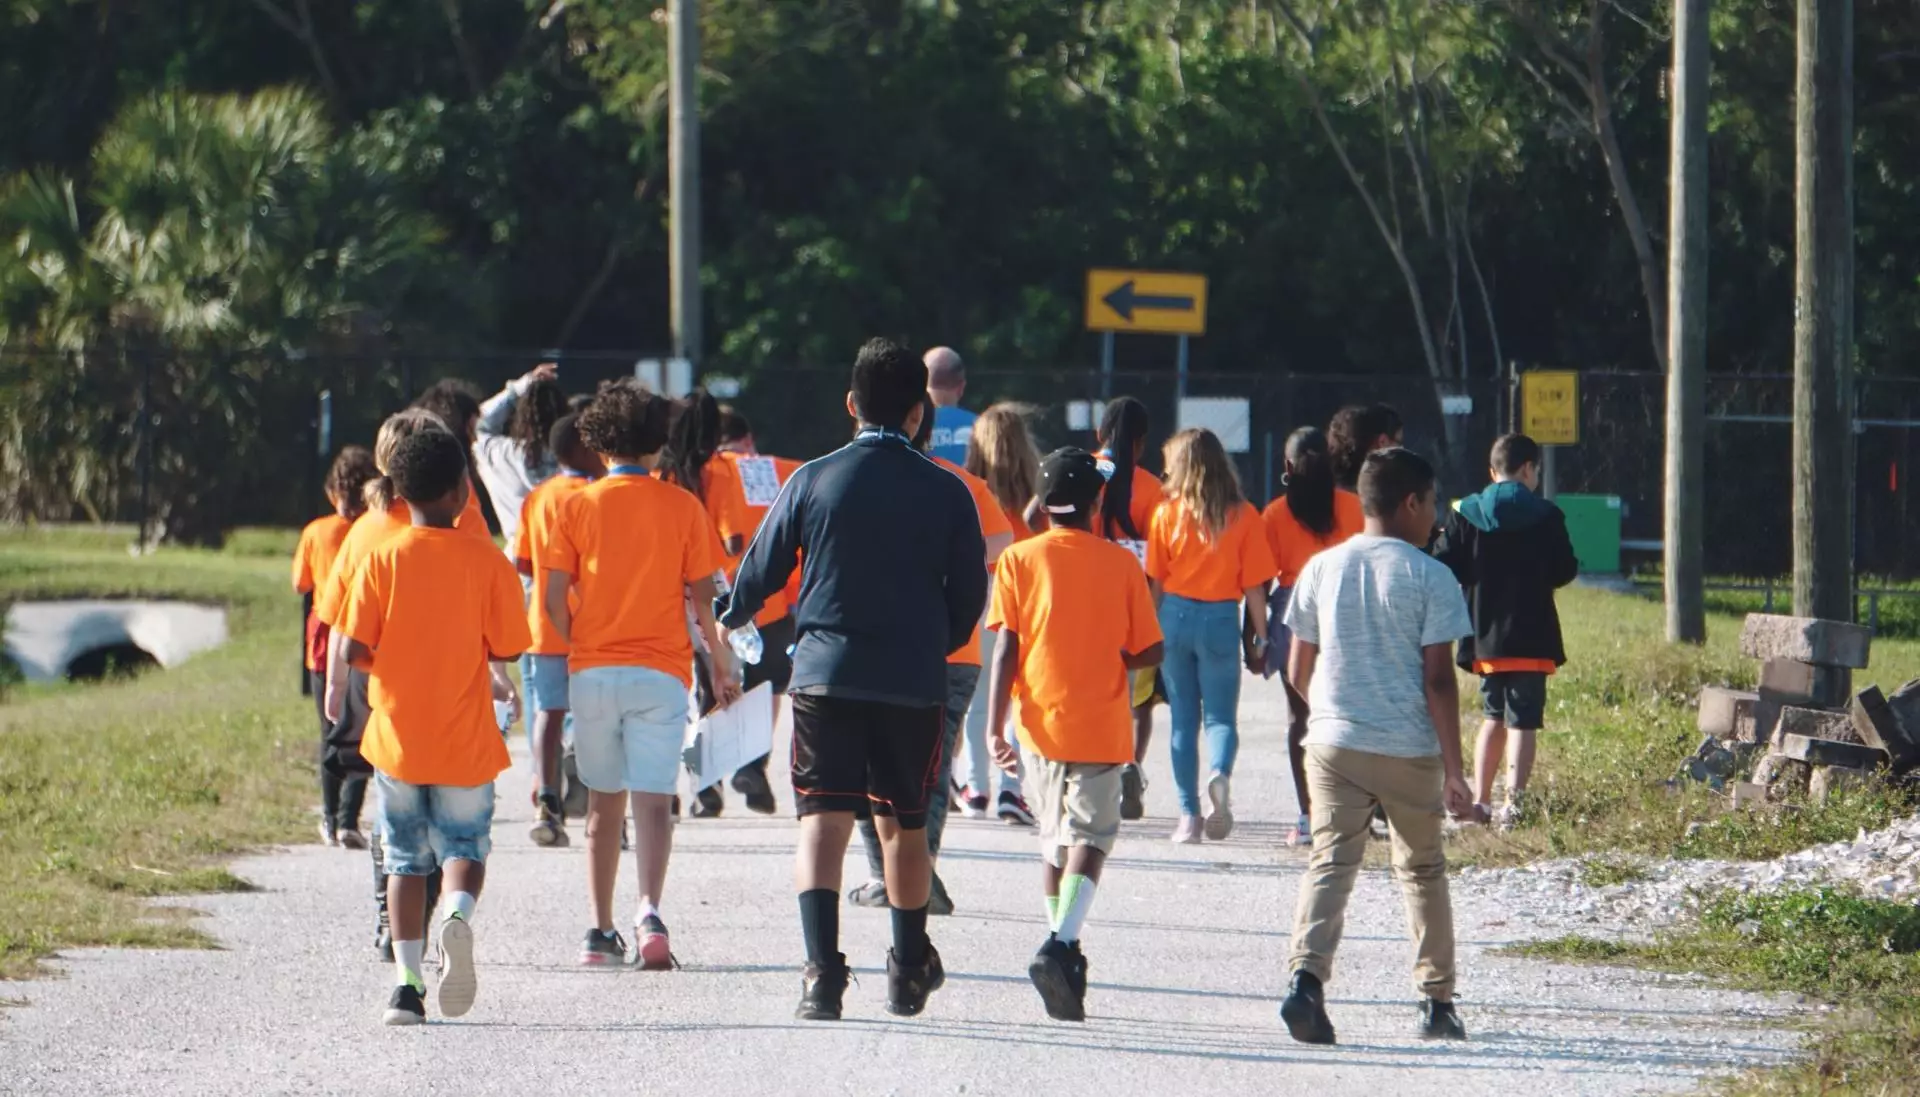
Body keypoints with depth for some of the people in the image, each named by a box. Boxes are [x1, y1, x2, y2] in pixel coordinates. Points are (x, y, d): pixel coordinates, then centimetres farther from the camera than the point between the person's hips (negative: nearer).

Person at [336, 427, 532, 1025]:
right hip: (465, 744, -1)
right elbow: (507, 648, -4)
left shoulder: (382, 559, -6)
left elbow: (355, 648, -9)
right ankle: (460, 912, -21)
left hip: (397, 737, 1)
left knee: (406, 861, 12)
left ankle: (406, 980, 1)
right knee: (465, 847, 13)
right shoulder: (487, 563, -7)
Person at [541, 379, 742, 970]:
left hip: (591, 671, 1)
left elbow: (554, 599, -2)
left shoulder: (578, 506, 1)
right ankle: (650, 910, -28)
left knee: (604, 803, 13)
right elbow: (702, 597, 1)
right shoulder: (682, 507, 0)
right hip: (660, 672, -1)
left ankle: (601, 931, 15)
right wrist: (721, 664, 14)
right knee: (653, 798, -6)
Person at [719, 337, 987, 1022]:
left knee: (823, 818, -5)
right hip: (914, 683, 1)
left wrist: (730, 619, 28)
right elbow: (969, 595, 5)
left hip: (825, 675, -1)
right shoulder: (946, 494, 0)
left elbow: (761, 570, 7)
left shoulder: (812, 480, -1)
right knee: (904, 824, 16)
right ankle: (910, 970, 31)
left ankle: (822, 967, -24)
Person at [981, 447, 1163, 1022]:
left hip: (1041, 723, 2)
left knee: (1055, 839, 18)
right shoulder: (1121, 564, -2)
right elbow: (1148, 652, 0)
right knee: (1090, 838, -5)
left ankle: (1064, 950, 25)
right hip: (1101, 726, -2)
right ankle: (1061, 943, -27)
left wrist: (994, 725, -4)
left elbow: (1005, 649, -6)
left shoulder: (1020, 561, -1)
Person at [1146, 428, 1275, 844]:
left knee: (1183, 719, 10)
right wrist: (1260, 638, 5)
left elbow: (1155, 580, 2)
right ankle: (1220, 774, -24)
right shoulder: (1243, 516, -2)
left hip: (1175, 614, 1)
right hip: (1221, 620, -1)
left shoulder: (1167, 514, -1)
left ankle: (1189, 815, 7)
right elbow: (1254, 584, -3)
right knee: (1221, 715, 8)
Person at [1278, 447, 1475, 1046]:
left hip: (1333, 744, 2)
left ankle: (1307, 974, -27)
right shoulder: (1429, 578, -7)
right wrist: (1453, 770, -5)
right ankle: (1436, 1001, 20)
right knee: (1422, 871, 15)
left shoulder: (1322, 569, 5)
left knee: (1330, 863, -4)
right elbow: (1438, 680, -10)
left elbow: (1298, 670, 10)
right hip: (1410, 749, -2)